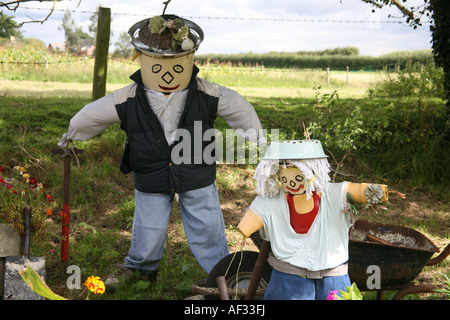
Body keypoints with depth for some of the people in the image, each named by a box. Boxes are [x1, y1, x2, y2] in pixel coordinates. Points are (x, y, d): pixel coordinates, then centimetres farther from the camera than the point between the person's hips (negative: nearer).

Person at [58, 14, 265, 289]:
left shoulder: (209, 95, -16)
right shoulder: (127, 100, -16)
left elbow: (241, 108, 3)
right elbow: (91, 116, 0)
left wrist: (254, 133, 18)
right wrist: (71, 136, 17)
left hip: (198, 182, 0)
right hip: (151, 183, 1)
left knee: (208, 230, 8)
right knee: (147, 233, 13)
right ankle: (140, 267, 44)